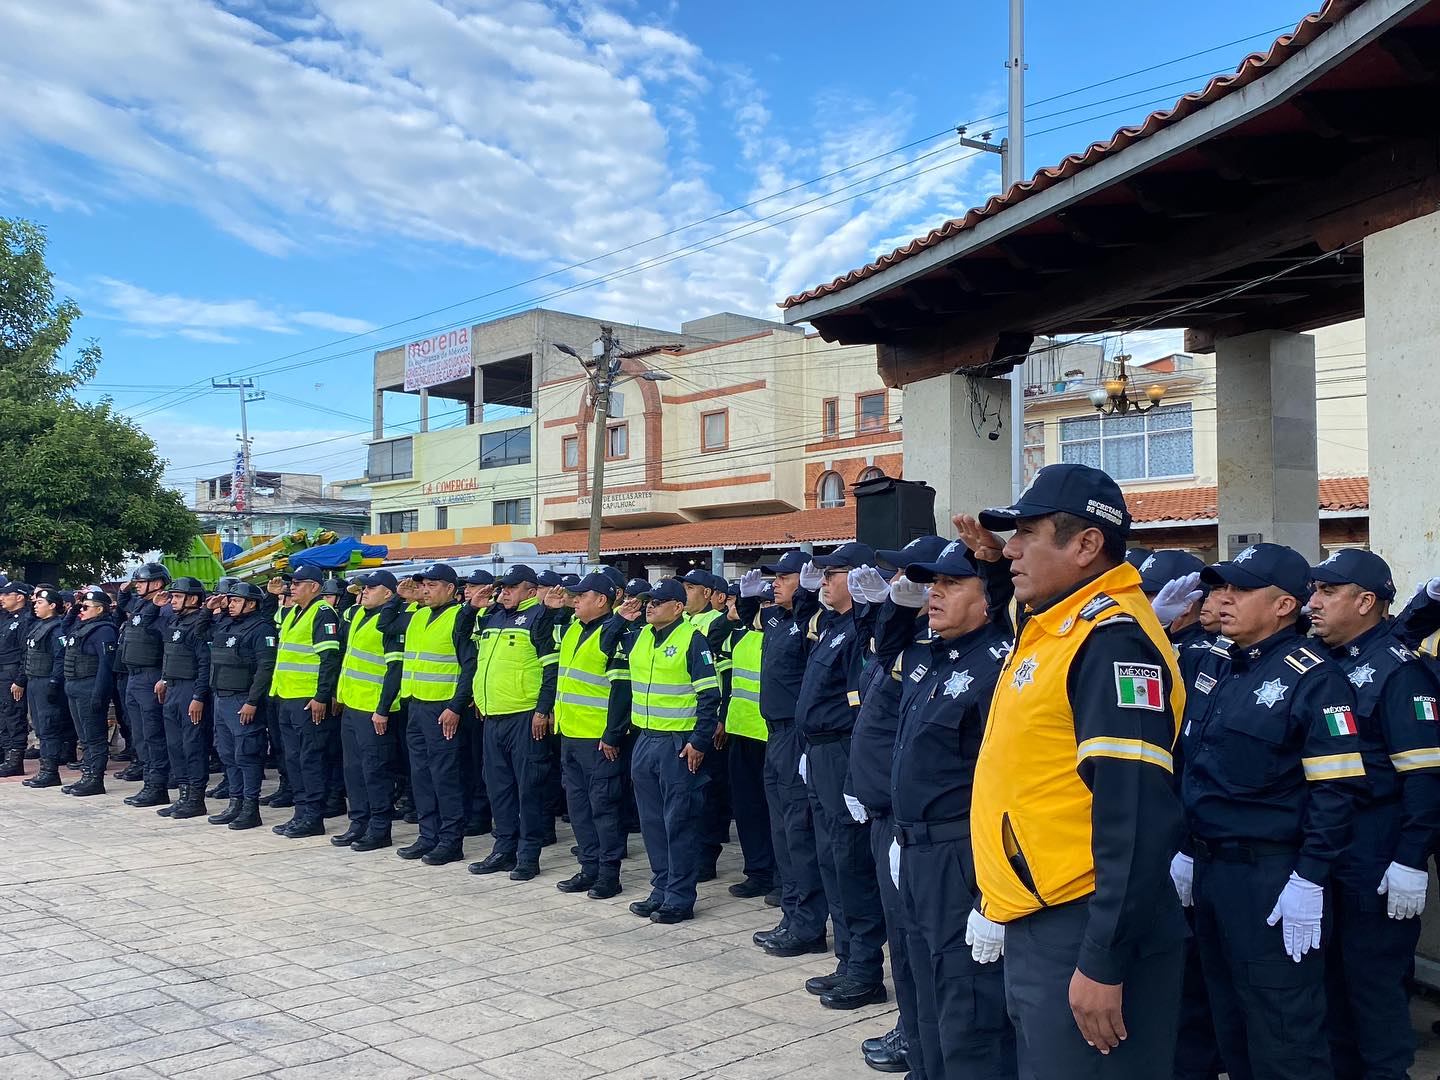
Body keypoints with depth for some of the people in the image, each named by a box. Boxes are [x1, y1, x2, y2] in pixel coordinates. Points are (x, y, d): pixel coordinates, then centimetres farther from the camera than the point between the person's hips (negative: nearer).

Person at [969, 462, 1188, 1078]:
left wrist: (1102, 964, -24)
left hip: (1084, 937, -10)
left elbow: (1136, 816, -25)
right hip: (1035, 928, 10)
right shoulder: (1048, 629, 11)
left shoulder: (1112, 640, -20)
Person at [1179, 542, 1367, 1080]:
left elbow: (1337, 790, -17)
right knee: (1228, 1017, 19)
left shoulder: (1313, 679, -12)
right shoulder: (1218, 674, 12)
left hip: (1272, 877, -8)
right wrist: (1187, 850, 13)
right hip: (1210, 870, 8)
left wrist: (1309, 880, -20)